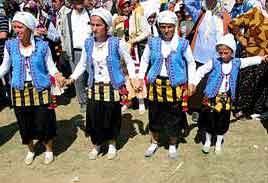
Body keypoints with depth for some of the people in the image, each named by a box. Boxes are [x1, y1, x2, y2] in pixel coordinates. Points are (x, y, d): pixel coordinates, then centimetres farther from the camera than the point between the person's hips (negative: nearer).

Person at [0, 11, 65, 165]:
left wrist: (57, 75, -19)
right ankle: (31, 150, 37)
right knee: (24, 124, 12)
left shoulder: (42, 46, -7)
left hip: (40, 90, -2)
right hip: (20, 91, 2)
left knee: (43, 123, 1)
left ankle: (49, 150, 28)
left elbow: (50, 66, 0)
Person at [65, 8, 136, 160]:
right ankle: (96, 144, 30)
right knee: (94, 118, 5)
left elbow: (129, 61, 0)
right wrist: (72, 78, -1)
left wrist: (133, 78, -10)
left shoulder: (117, 43, -12)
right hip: (94, 87, 3)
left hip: (112, 87, -3)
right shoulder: (88, 43, -1)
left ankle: (112, 144, 34)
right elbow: (82, 64, 10)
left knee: (112, 117, 9)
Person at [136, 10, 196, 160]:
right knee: (154, 116, 12)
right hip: (156, 84, 2)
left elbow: (191, 63, 6)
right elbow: (144, 61, 12)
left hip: (175, 86, -2)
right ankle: (154, 143, 33)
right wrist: (141, 78, 5)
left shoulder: (183, 44, -4)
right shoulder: (153, 43, 0)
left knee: (174, 118, 7)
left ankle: (173, 146, 28)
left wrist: (190, 83, 1)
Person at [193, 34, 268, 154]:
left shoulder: (236, 63, -1)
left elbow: (249, 60, 15)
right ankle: (208, 141, 29)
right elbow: (201, 71, -13)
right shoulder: (214, 62, -11)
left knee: (223, 121, 11)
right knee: (209, 120, 7)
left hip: (226, 97, 3)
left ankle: (219, 143, 31)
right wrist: (194, 83, -22)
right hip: (212, 96, -2)